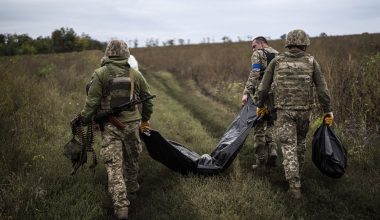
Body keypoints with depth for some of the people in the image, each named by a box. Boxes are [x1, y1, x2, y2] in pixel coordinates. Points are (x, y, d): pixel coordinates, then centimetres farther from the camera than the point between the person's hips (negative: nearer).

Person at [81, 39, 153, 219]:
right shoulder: (136, 75, 4)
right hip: (132, 124, 3)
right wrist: (145, 120, 26)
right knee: (131, 160, 21)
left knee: (114, 165, -2)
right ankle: (131, 189, 42)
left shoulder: (100, 74, -6)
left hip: (109, 126, -3)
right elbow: (148, 100, 13)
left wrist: (83, 120, 2)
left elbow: (92, 102, -10)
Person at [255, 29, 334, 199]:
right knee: (300, 141, 23)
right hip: (305, 110, 1)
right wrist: (327, 111, 5)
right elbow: (322, 89, -2)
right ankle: (297, 173, 37)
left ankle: (295, 186, -9)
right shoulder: (311, 62, 0)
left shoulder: (276, 61, 1)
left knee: (289, 147, -1)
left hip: (284, 110, -1)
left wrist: (260, 105, 17)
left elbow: (263, 87, 3)